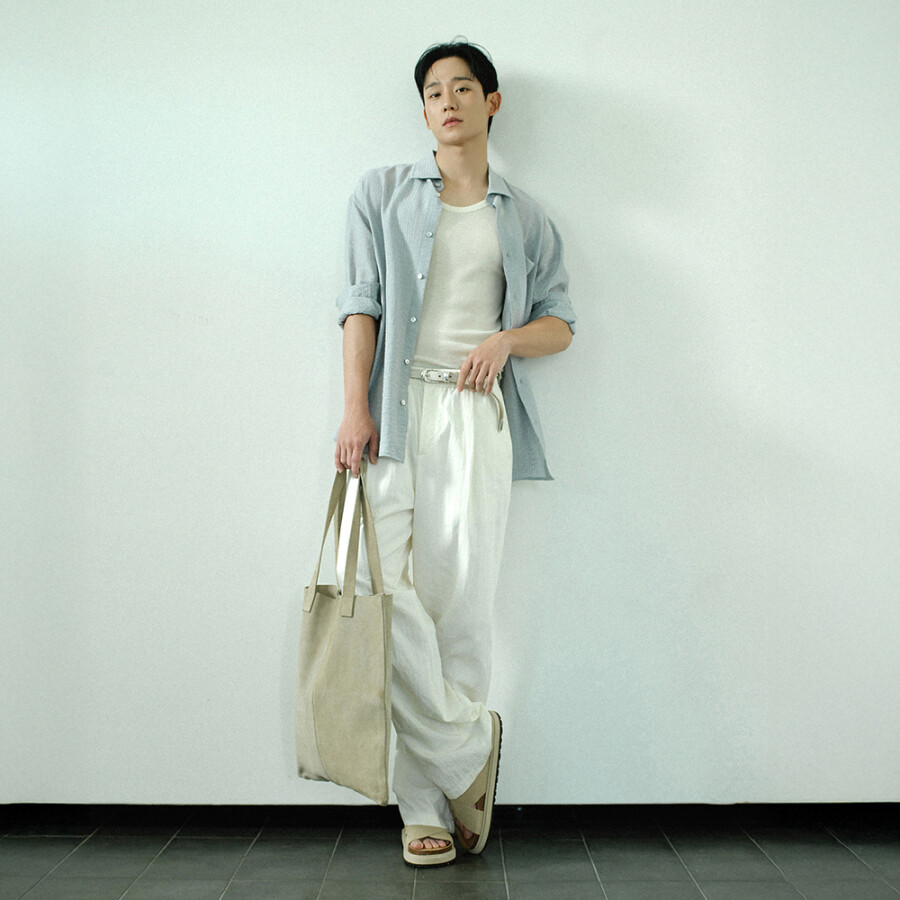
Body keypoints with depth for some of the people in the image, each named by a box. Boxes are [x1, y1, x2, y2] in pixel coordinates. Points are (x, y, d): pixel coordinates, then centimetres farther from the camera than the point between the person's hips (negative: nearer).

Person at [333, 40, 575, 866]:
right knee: (386, 590, -12)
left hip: (478, 412, 0)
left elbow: (560, 324, 17)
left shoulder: (525, 217, 17)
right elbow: (362, 303, 5)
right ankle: (468, 745, 5)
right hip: (397, 408, 0)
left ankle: (429, 798, 7)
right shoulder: (384, 193, 15)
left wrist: (506, 338, -5)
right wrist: (356, 410, -6)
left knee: (463, 599, -5)